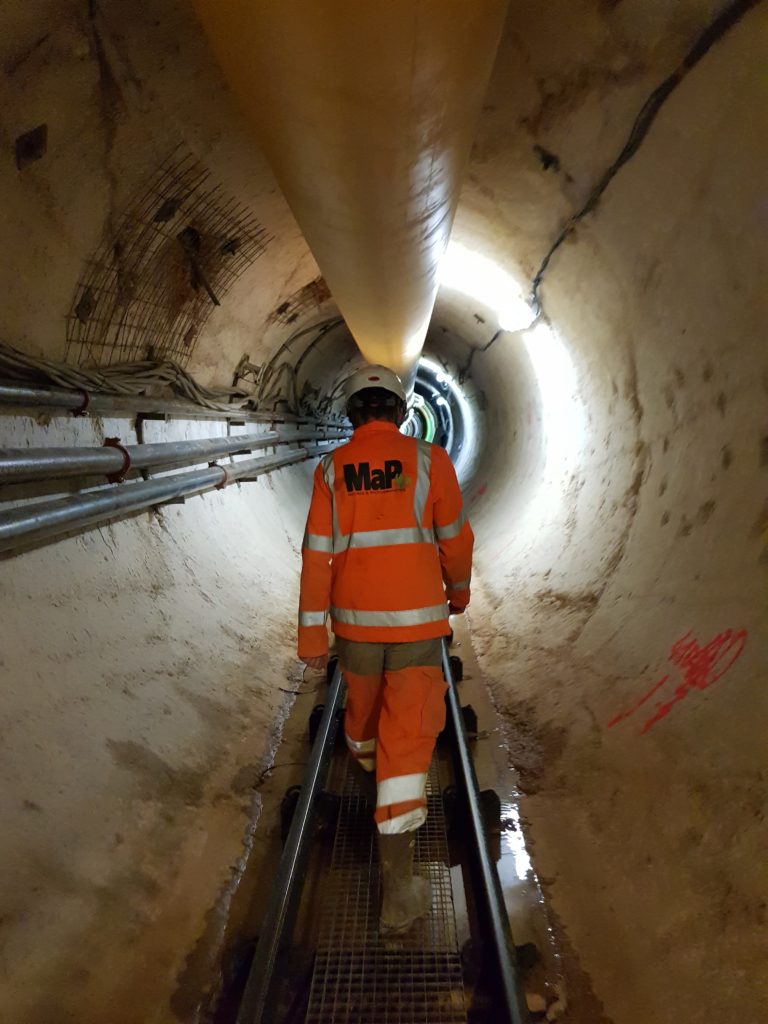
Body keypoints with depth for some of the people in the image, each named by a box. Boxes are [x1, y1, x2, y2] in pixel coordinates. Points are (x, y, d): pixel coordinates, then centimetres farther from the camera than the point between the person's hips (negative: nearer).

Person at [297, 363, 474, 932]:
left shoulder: (332, 468, -2)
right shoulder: (429, 459, -6)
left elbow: (317, 553, -4)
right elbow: (455, 538, 0)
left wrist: (312, 632, 1)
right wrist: (459, 587, 19)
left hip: (356, 618, 3)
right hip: (417, 618, -2)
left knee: (362, 698, 29)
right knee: (408, 736, 0)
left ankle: (363, 754, 62)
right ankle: (399, 885, 2)